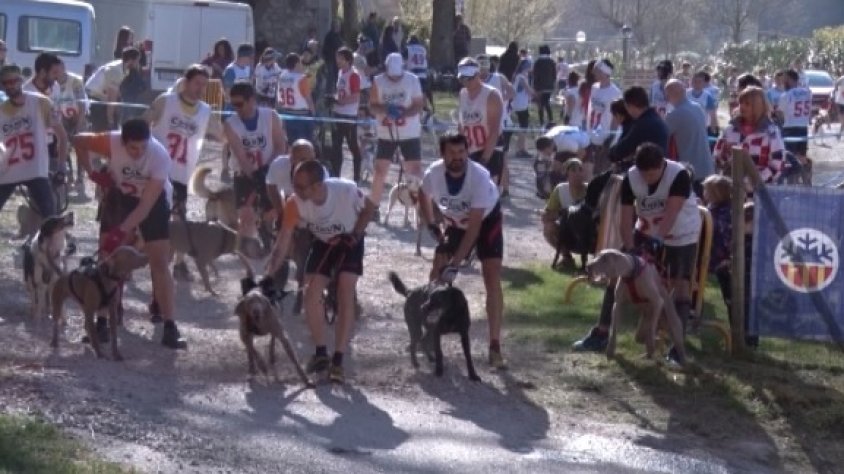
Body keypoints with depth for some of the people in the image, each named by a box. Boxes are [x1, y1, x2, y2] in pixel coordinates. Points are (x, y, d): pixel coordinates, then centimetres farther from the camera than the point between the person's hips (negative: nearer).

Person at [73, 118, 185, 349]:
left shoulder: (160, 156, -35)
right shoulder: (111, 142, -30)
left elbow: (145, 205, -33)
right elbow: (79, 141, -8)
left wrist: (121, 232, -40)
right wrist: (92, 173, -14)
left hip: (153, 200, -2)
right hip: (119, 195, 2)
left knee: (160, 262, -9)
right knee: (108, 259, -1)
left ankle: (170, 327, -9)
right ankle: (102, 322, 9)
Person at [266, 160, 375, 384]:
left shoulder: (346, 190, -35)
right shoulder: (294, 203, -29)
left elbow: (369, 208, -11)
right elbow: (282, 244, -25)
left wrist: (355, 235, -21)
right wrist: (269, 277, -33)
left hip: (349, 241, -2)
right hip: (323, 243, 3)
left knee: (346, 297, -14)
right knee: (311, 295, -9)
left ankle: (338, 361, -12)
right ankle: (320, 353, 8)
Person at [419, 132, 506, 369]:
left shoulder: (479, 176, -37)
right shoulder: (434, 173, -25)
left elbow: (474, 226, -36)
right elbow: (424, 197, 3)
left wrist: (455, 263, -39)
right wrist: (432, 226, -5)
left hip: (486, 220, -4)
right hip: (456, 223, 4)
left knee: (492, 280, -15)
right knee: (436, 275, -1)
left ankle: (494, 346, -15)